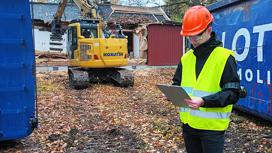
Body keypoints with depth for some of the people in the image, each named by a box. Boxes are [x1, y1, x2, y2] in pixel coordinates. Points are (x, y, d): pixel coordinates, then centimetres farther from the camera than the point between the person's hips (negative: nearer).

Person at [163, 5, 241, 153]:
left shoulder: (224, 57, -10)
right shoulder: (186, 58, 7)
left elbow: (233, 93, -15)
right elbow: (178, 84, 16)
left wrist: (203, 101, -27)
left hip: (212, 126, -5)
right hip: (188, 123, 5)